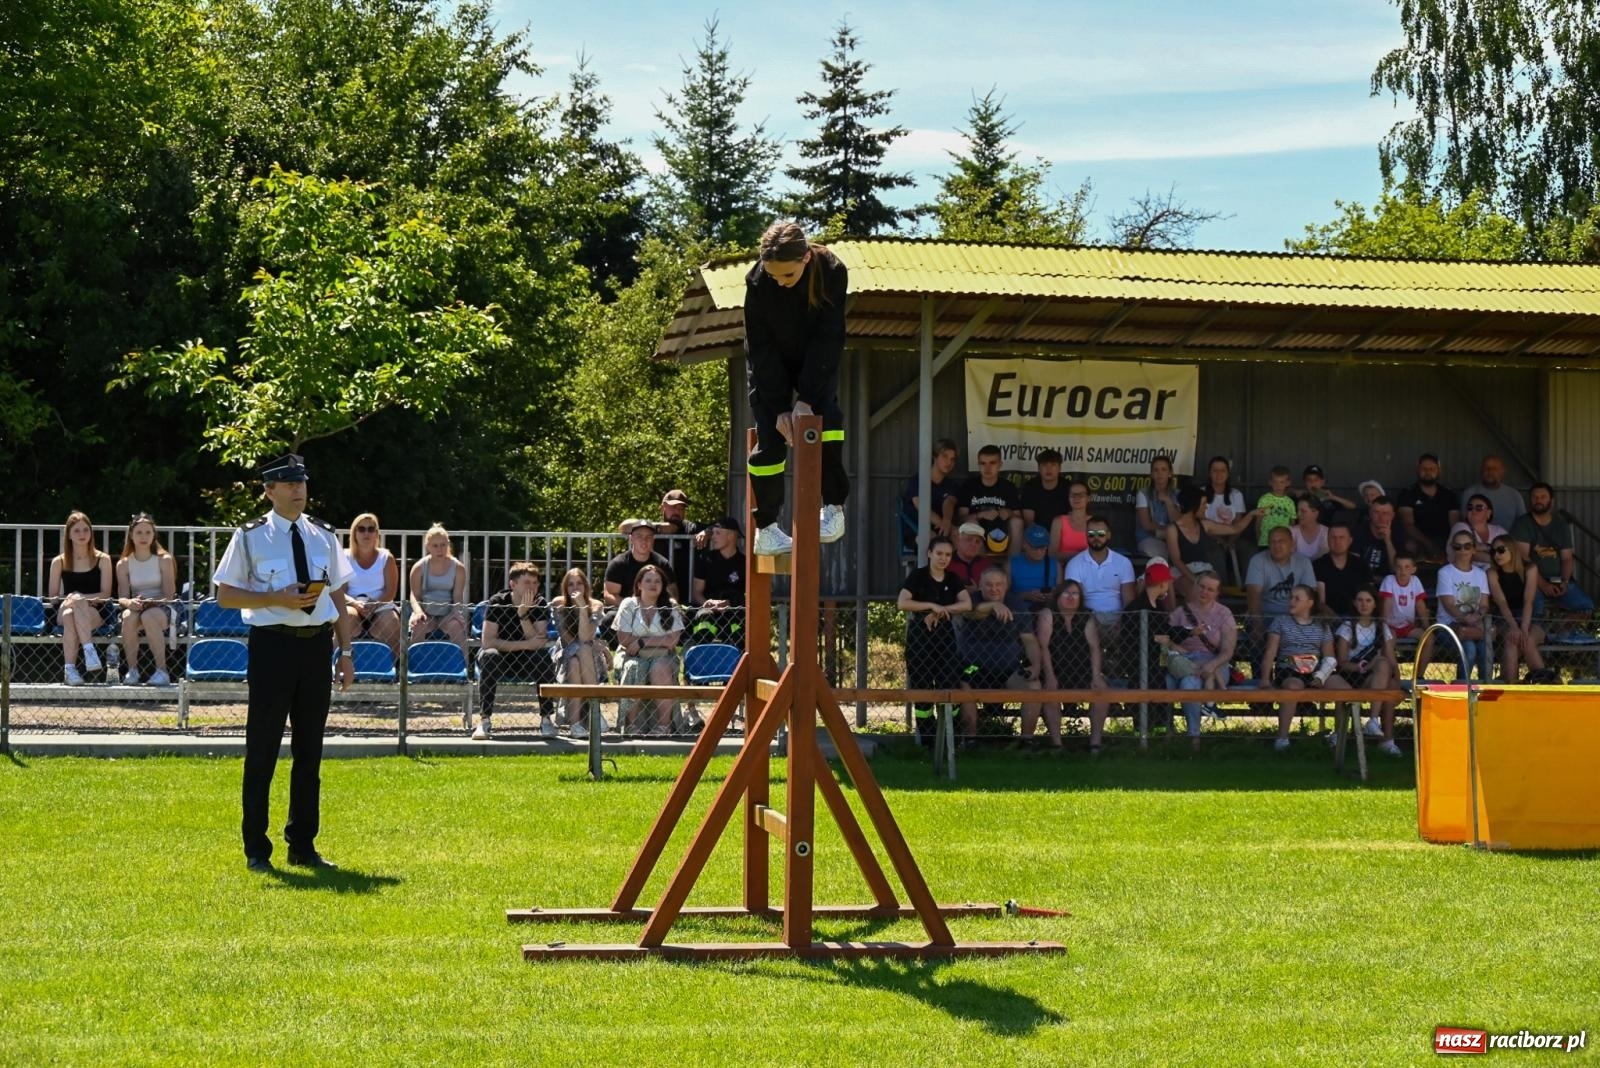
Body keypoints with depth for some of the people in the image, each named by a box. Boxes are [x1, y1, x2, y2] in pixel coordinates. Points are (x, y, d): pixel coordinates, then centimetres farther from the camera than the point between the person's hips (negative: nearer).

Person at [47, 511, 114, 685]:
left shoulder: (102, 560, 10)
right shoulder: (59, 562, 13)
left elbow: (106, 594, 2)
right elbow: (52, 597, 11)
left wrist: (79, 598, -14)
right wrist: (70, 599, -10)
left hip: (95, 613, -1)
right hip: (64, 611, 1)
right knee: (69, 616, -38)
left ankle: (70, 669, -46)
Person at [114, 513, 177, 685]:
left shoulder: (164, 560, 3)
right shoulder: (123, 564, 9)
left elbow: (169, 595, -2)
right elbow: (122, 598, 2)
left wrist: (154, 602, -23)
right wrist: (129, 603, -23)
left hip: (161, 609, -2)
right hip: (136, 608, 2)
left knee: (149, 616, -39)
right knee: (128, 616, -36)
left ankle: (161, 670, -37)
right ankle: (132, 670, -28)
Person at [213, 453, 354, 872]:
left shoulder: (324, 536, 10)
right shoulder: (251, 537, -2)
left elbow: (338, 598, 14)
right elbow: (225, 595, -3)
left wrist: (345, 652, 8)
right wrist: (278, 598, -16)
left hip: (317, 644, 4)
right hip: (273, 644, -4)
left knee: (309, 750, 10)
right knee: (262, 750, 0)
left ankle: (303, 845, 20)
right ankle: (256, 849, 8)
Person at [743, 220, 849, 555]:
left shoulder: (832, 273, -28)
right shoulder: (758, 282, -28)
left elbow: (829, 339, -24)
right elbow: (761, 348, -21)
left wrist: (806, 398, -28)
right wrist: (779, 407, -23)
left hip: (816, 360, 0)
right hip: (772, 364, 0)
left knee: (826, 414, -23)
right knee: (770, 437, -10)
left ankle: (834, 508, -17)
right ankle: (765, 528, -2)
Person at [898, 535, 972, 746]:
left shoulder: (953, 579, 8)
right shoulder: (917, 576, -3)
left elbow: (967, 604, -6)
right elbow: (902, 603, -17)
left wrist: (940, 612, -16)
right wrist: (932, 606, -21)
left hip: (945, 635, 3)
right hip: (919, 636, -3)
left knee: (949, 686, -5)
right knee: (921, 688, 0)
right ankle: (927, 740, 5)